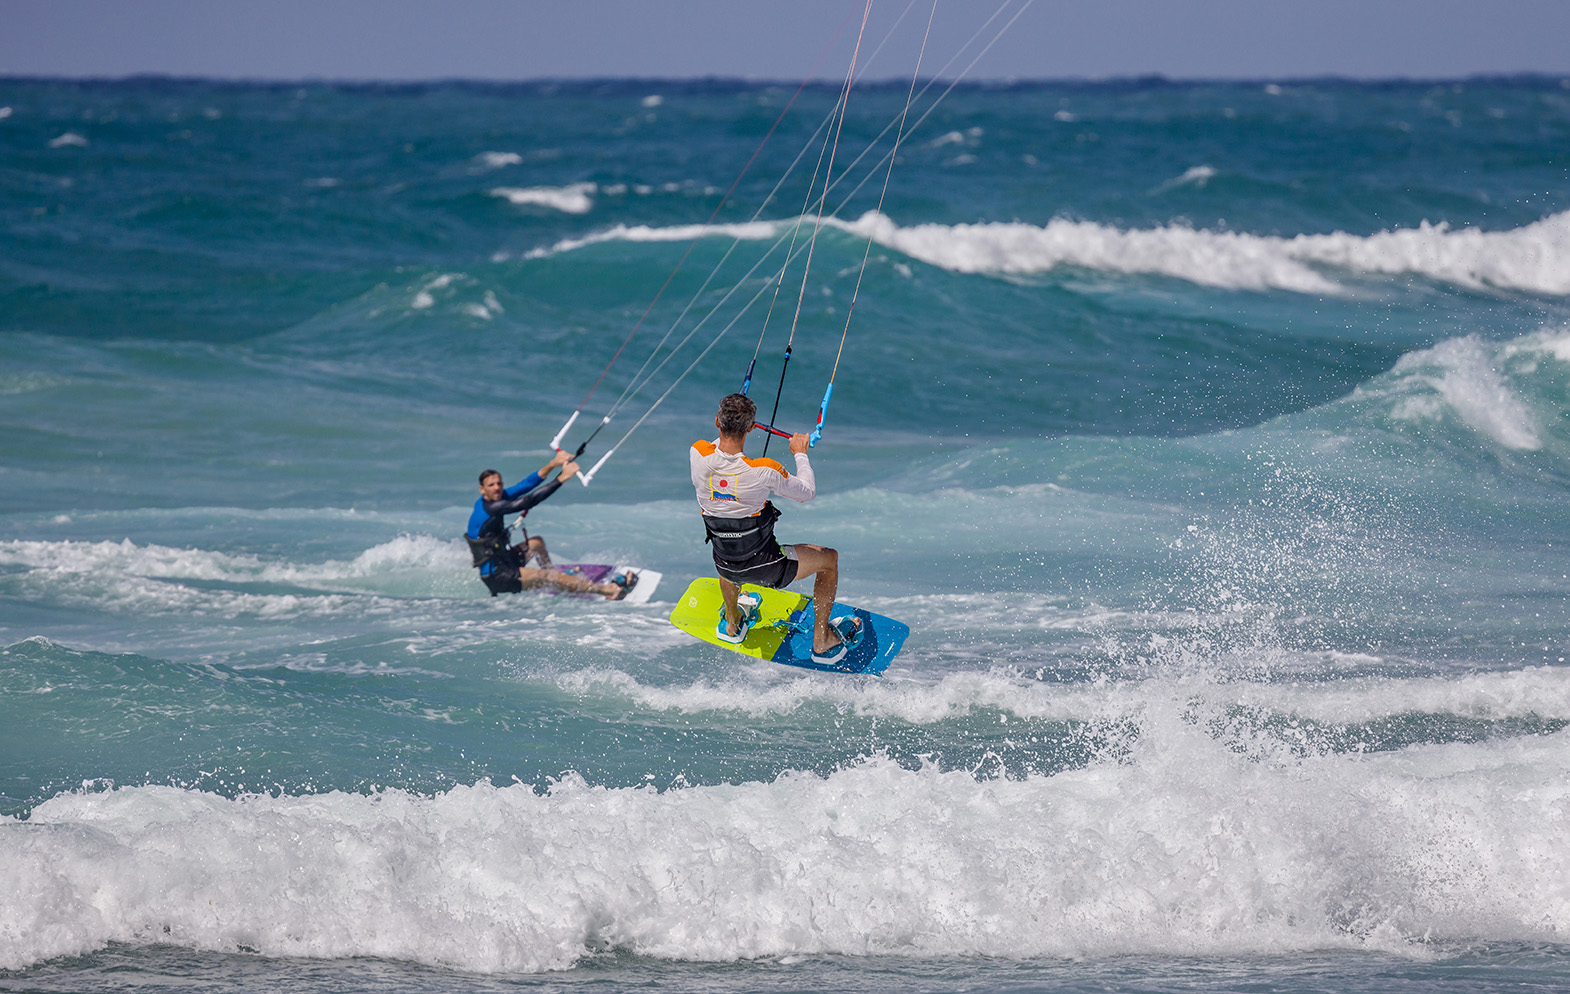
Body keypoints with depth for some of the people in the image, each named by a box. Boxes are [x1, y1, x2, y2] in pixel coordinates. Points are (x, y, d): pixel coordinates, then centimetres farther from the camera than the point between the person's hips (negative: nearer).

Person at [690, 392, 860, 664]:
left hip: (725, 568, 5)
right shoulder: (763, 471, -29)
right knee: (829, 558, 21)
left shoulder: (698, 454, -19)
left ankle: (732, 624, 62)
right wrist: (800, 454, 6)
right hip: (765, 567, -5)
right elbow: (807, 492, -9)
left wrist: (726, 426, 22)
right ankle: (822, 642, 34)